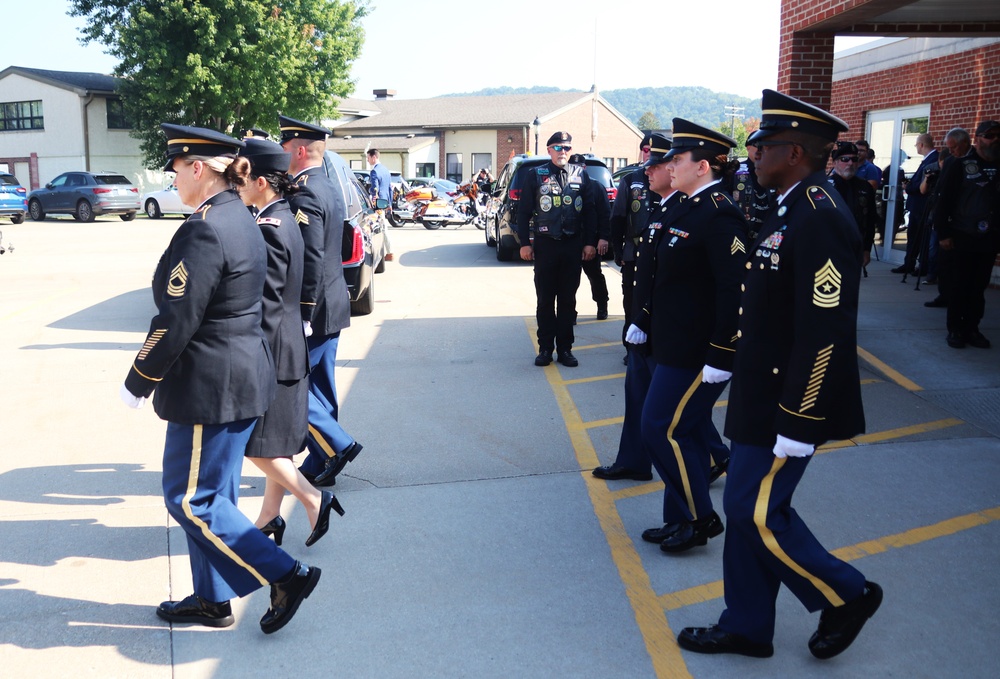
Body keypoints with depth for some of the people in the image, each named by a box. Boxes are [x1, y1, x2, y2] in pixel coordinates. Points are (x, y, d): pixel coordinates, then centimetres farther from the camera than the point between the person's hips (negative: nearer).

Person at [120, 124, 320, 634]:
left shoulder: (203, 229, -20)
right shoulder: (241, 219, 10)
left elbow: (177, 320, -21)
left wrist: (137, 383, -9)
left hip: (210, 386, -10)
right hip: (245, 375, 10)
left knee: (189, 499, 2)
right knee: (210, 494, 18)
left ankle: (286, 575, 4)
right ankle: (213, 599, 30)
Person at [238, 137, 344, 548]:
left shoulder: (267, 229, -20)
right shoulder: (285, 219, 9)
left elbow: (266, 306, -22)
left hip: (273, 351, -10)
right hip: (288, 348, 10)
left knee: (260, 444, 1)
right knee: (275, 441, 16)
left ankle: (314, 500, 8)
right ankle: (270, 515, 27)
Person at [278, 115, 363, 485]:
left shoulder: (304, 195, -17)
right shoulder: (330, 189, 14)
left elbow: (310, 260, -24)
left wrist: (302, 315, -21)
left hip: (313, 310, -10)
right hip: (332, 306, 10)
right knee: (319, 388, 13)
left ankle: (337, 445, 2)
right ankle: (319, 465, 21)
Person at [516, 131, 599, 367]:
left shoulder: (581, 175, 6)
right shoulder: (535, 175, 1)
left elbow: (590, 211, 7)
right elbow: (524, 211, 0)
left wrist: (590, 242, 2)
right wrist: (525, 243, -5)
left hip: (573, 245, 2)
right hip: (545, 244, -1)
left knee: (568, 300, 7)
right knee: (545, 299, 4)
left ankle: (565, 348, 15)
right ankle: (545, 348, 14)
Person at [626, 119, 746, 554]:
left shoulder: (719, 215, -19)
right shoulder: (685, 209, 11)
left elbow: (735, 289, -24)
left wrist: (721, 356, -24)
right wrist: (643, 321, 19)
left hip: (698, 352, -10)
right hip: (674, 344, 10)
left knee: (663, 429, -4)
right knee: (686, 429, 16)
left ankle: (699, 518, 13)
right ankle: (682, 521, 28)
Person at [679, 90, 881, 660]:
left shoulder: (820, 221, -21)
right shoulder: (795, 211, 10)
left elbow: (825, 335, -25)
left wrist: (797, 425, -23)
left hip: (790, 404, -10)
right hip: (762, 397, 10)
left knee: (758, 513, 0)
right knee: (748, 508, 15)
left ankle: (846, 595, 23)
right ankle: (747, 628, 29)